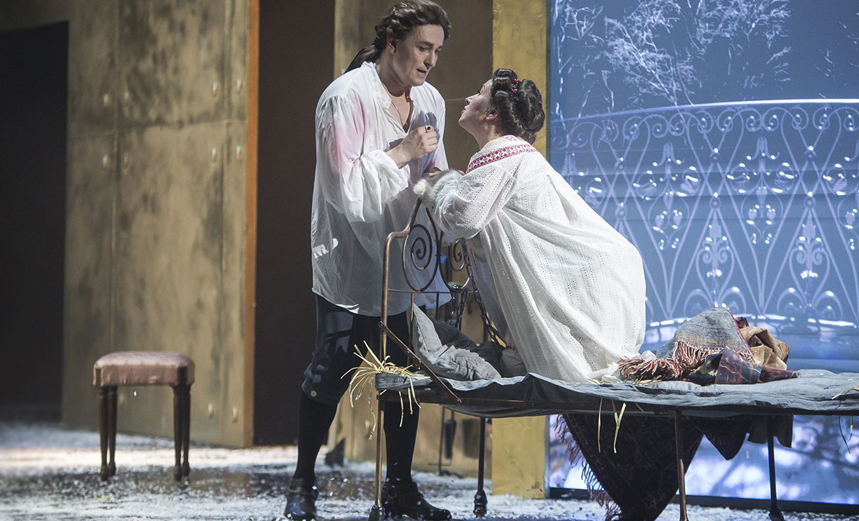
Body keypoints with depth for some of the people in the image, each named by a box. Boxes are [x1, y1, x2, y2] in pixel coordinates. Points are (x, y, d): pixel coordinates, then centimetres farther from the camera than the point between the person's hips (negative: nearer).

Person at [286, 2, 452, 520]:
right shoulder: (347, 97, -14)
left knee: (405, 373, 5)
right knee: (332, 370, -5)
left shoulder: (430, 101, 7)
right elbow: (344, 187, -18)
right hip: (350, 260, -6)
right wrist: (401, 153, -19)